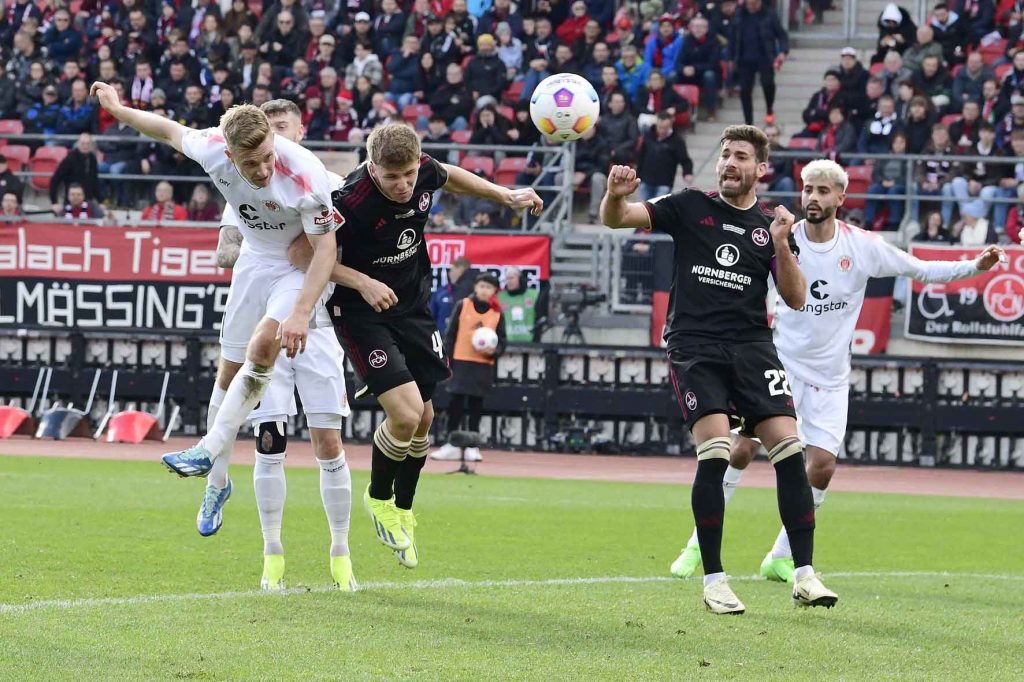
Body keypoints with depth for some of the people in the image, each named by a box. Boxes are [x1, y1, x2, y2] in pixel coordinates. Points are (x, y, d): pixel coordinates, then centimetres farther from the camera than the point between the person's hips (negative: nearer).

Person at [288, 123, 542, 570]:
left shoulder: (425, 172, -12)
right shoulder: (352, 201, -30)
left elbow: (450, 177, 14)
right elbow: (302, 253, -23)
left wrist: (507, 196, 16)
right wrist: (363, 282, -29)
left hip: (412, 306, 6)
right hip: (361, 313, -6)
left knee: (424, 417, 10)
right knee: (405, 414, -18)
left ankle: (403, 511, 33)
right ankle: (379, 498, 11)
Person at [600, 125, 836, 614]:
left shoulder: (770, 225, 11)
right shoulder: (690, 207, 6)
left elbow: (795, 299, 5)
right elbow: (616, 219, -1)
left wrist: (781, 245, -10)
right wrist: (615, 195, -24)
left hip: (752, 348, 3)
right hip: (694, 347, -3)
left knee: (790, 451, -10)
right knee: (714, 453, -19)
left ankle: (804, 576, -3)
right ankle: (713, 579, -9)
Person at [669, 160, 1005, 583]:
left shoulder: (863, 246, -6)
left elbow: (920, 270, 2)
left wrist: (975, 266, -7)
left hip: (829, 377, 2)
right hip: (782, 363, -2)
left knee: (822, 465, -6)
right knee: (743, 447, -14)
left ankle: (782, 557, 10)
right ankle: (699, 544, -3)